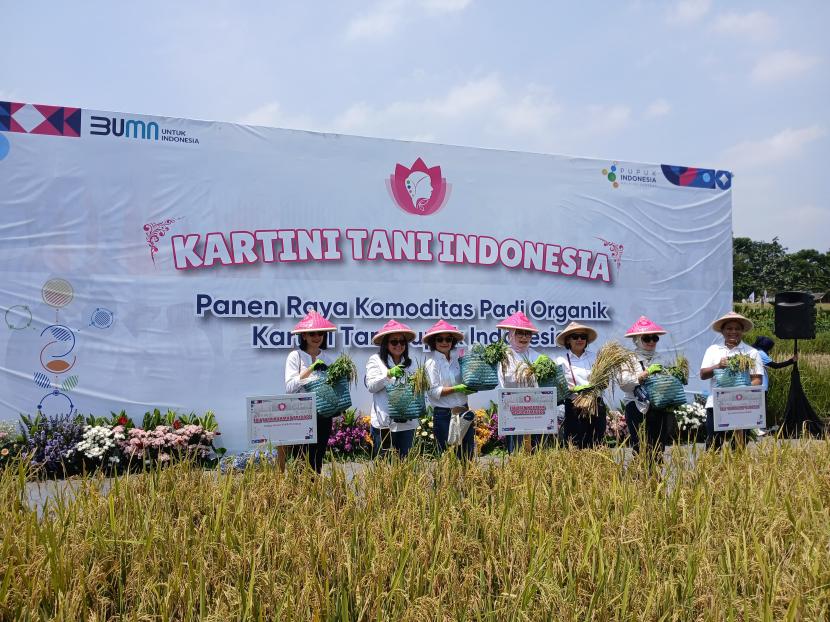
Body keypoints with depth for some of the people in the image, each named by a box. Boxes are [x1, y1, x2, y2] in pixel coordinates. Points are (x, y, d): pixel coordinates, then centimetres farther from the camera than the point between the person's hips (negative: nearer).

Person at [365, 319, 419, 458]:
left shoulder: (409, 363, 14)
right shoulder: (376, 360, 3)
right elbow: (371, 386, -6)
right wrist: (389, 374, -19)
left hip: (407, 422, 4)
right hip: (384, 422, -4)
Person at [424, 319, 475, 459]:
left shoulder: (458, 359, 8)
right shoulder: (432, 363, -5)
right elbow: (434, 391, -13)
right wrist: (457, 388, -19)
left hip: (463, 411, 5)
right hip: (443, 414, -5)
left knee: (468, 455, 10)